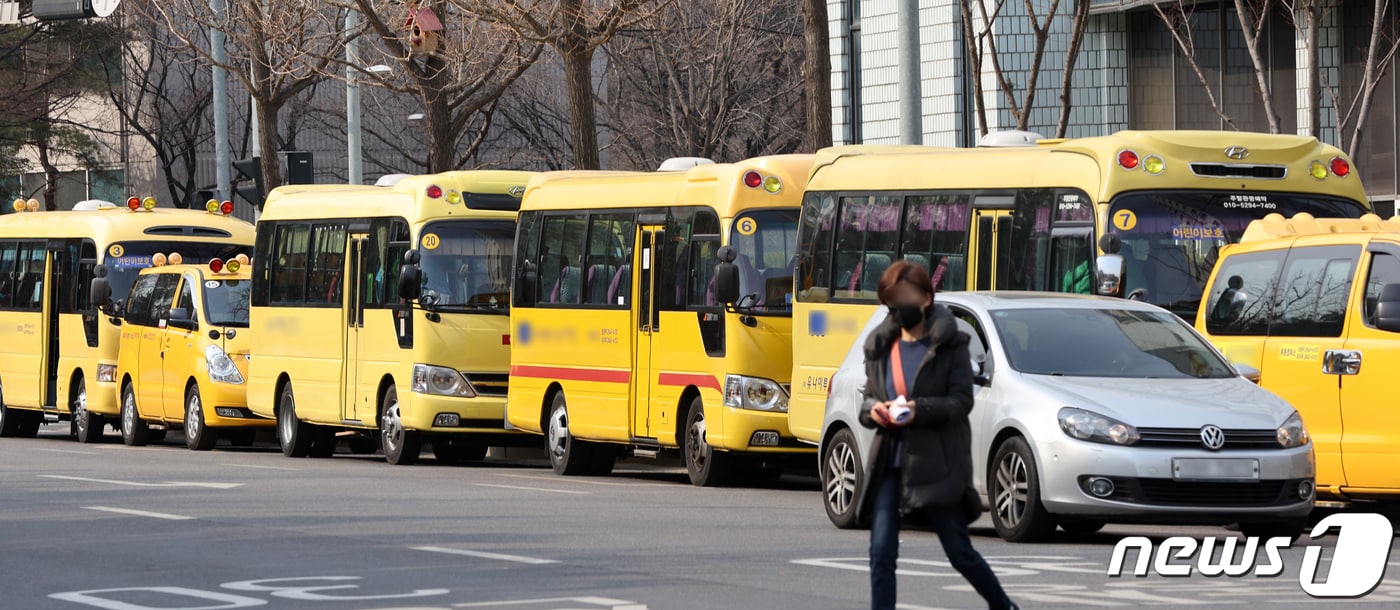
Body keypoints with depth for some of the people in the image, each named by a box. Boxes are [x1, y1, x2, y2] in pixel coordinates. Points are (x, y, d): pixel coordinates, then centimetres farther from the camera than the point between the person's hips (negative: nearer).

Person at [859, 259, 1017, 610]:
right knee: (881, 552, -6)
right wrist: (873, 410, -10)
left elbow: (961, 401, -9)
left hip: (938, 462, -4)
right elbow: (868, 398, 14)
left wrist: (920, 410, -25)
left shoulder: (949, 344, -4)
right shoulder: (881, 345, 10)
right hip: (890, 461, 4)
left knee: (960, 552, 5)